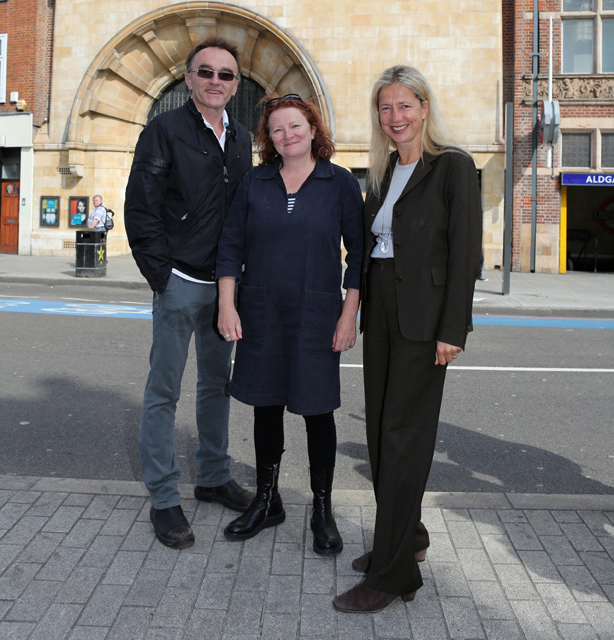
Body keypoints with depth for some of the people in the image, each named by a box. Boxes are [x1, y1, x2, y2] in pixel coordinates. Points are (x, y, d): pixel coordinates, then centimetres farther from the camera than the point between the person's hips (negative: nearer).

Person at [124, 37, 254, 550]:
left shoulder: (241, 138, 12)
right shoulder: (165, 130, -5)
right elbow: (141, 208, -9)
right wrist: (162, 273, -12)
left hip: (224, 284, 6)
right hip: (181, 281, -6)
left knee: (217, 383, 14)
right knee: (164, 391, 2)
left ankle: (214, 477, 30)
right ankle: (164, 498, 13)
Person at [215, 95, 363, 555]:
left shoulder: (340, 183, 0)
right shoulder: (255, 182, 6)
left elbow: (359, 252, -1)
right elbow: (231, 245, 7)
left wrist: (349, 315, -6)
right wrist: (227, 305, -1)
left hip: (317, 315, -2)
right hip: (261, 313, 3)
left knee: (317, 410, 4)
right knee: (266, 406, 11)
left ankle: (323, 510, 21)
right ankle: (267, 502, 28)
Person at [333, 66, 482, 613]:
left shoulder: (452, 166, -7)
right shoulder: (382, 171, 15)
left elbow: (466, 250, -12)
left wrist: (452, 330, -17)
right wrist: (358, 309, 10)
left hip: (424, 315, -7)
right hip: (380, 308, 8)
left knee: (403, 434, -5)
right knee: (380, 429, 11)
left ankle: (392, 573, 5)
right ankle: (406, 537, 29)